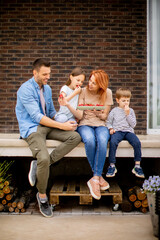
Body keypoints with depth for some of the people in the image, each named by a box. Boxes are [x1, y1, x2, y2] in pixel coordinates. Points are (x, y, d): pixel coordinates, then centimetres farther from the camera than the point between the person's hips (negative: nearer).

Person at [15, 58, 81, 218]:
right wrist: (62, 125, -19)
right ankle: (42, 196, -4)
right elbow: (37, 117, -18)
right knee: (44, 158, -32)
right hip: (31, 128, -8)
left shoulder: (47, 88, 14)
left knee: (75, 137, -15)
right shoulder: (26, 89, -12)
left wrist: (63, 122, 1)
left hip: (47, 126, 8)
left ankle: (39, 165, -15)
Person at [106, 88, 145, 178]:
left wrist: (128, 114, -2)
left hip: (128, 131, 2)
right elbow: (108, 122, 15)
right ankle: (112, 166, -22)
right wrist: (111, 128, -6)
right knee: (113, 142, -34)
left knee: (137, 142, -28)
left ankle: (137, 166, -17)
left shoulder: (131, 111, 15)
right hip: (117, 131, -2)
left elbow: (133, 124, 7)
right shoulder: (114, 111, 11)